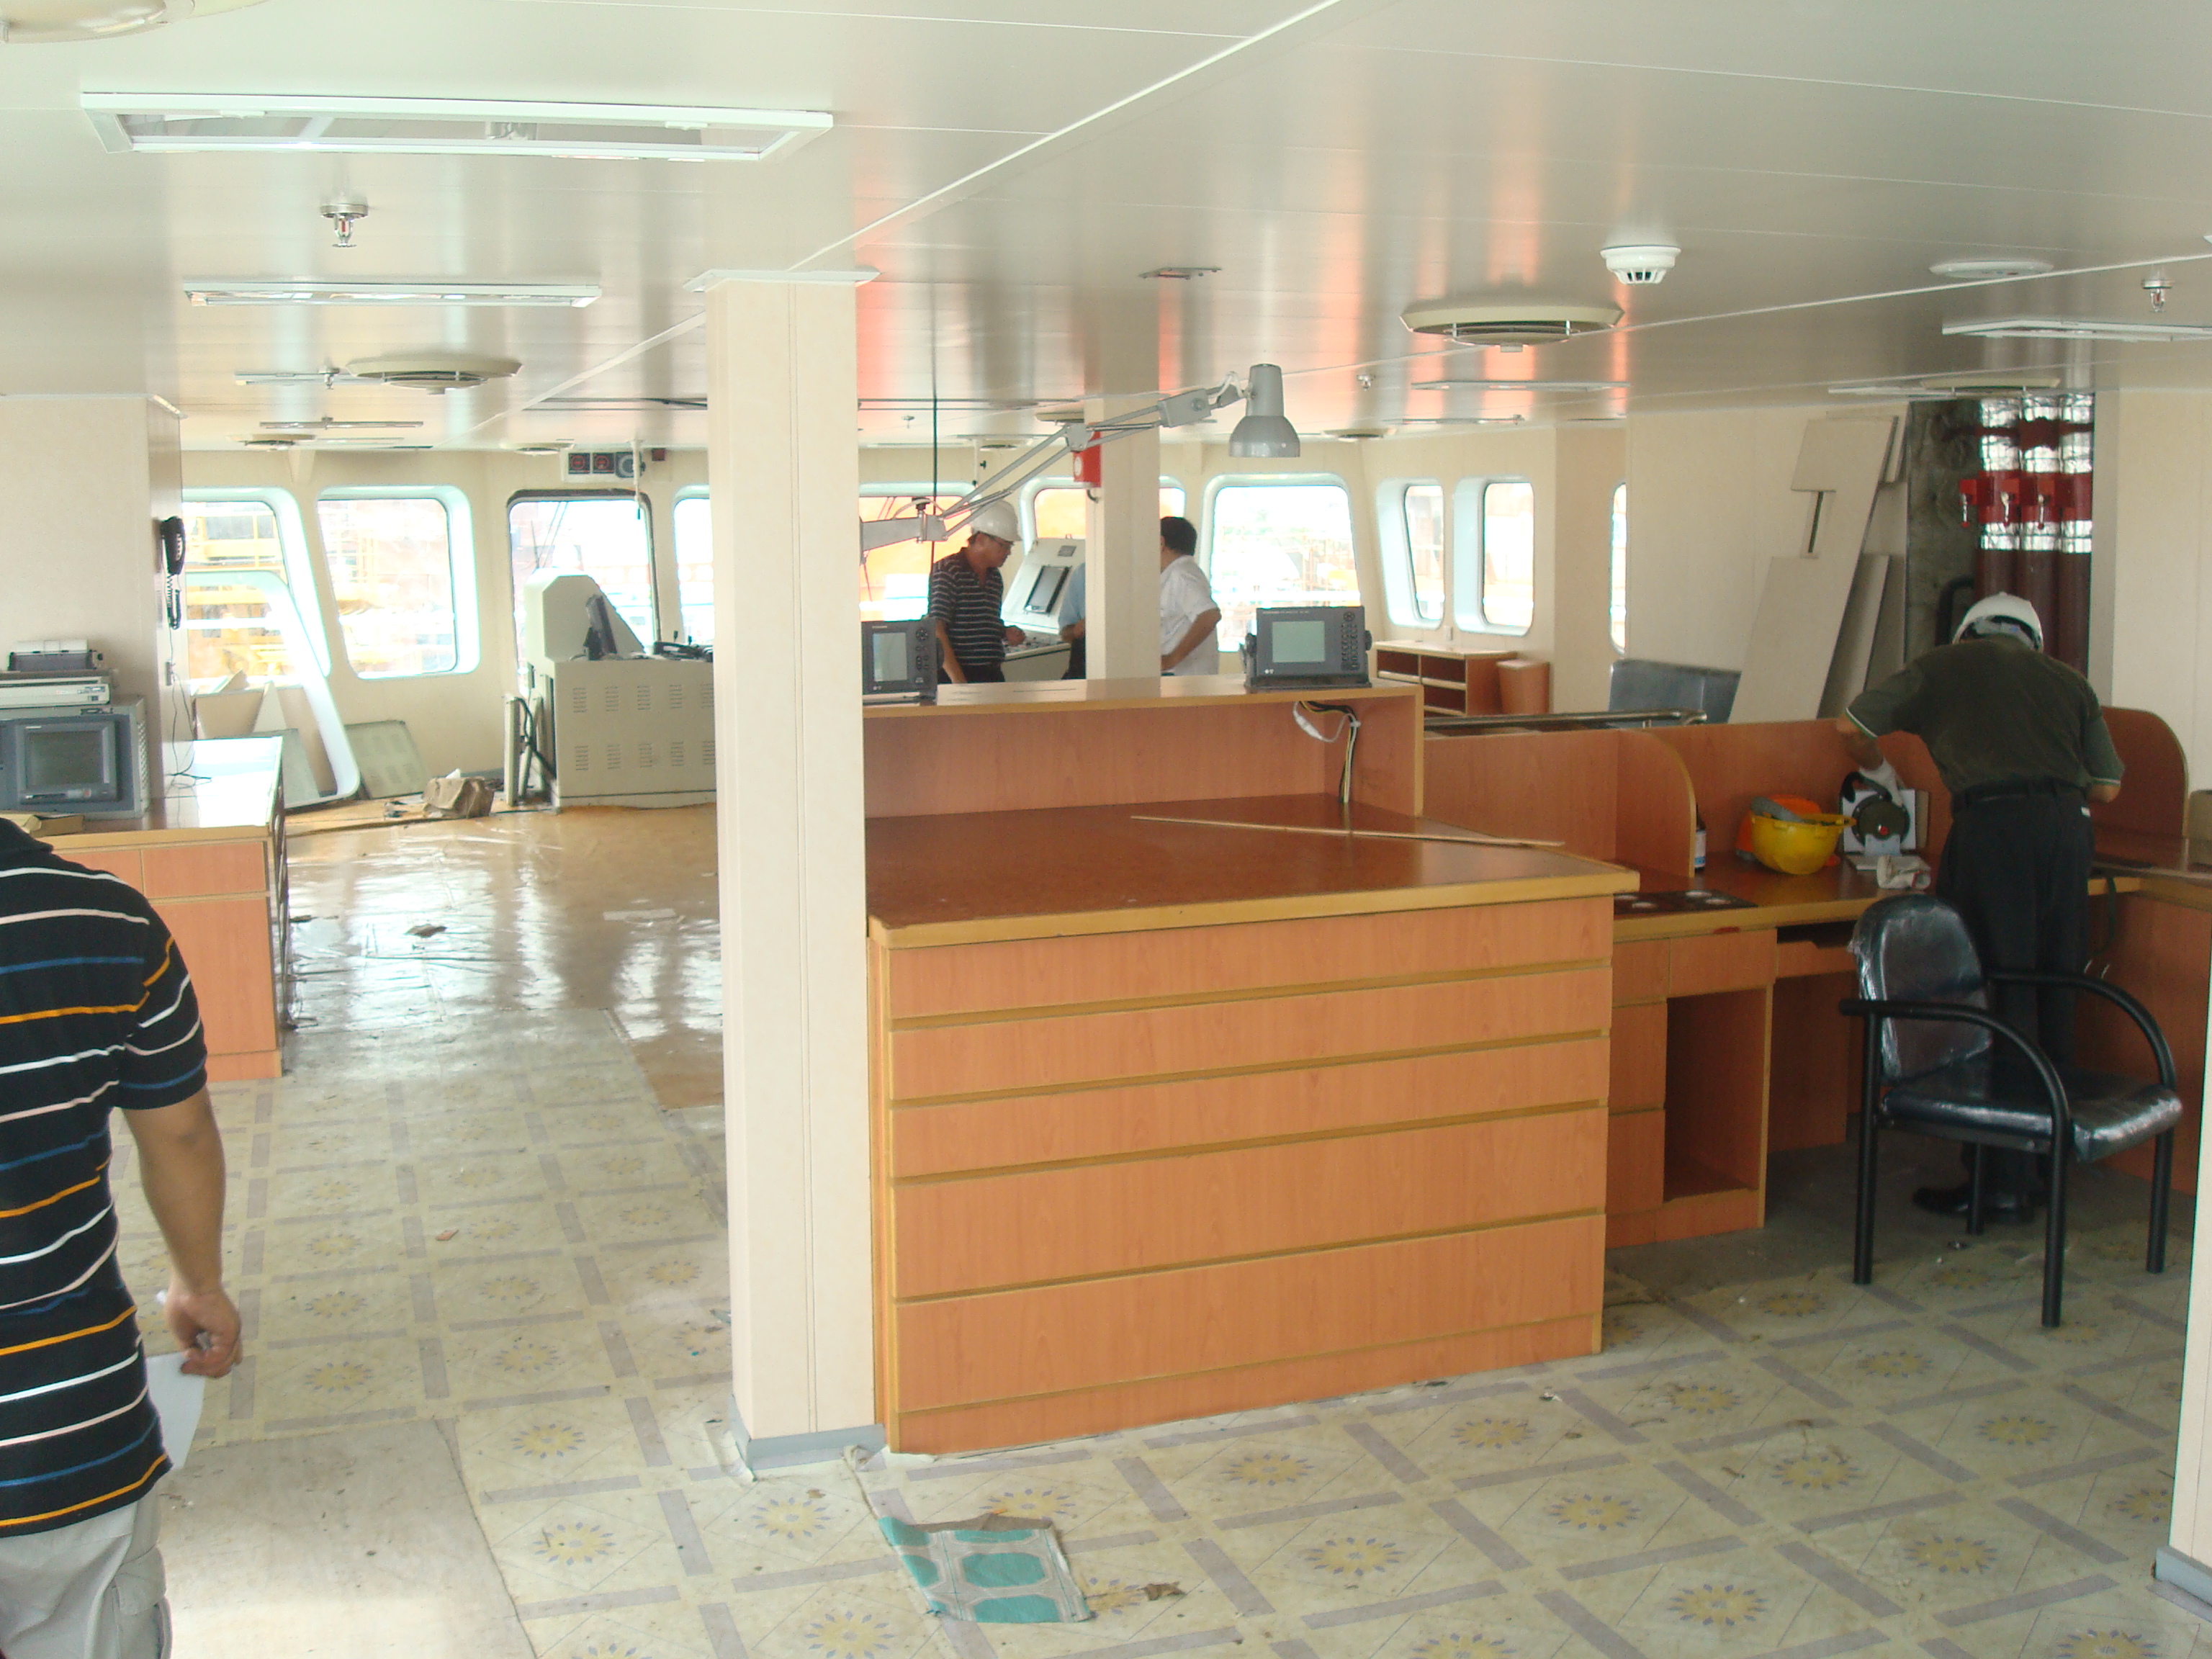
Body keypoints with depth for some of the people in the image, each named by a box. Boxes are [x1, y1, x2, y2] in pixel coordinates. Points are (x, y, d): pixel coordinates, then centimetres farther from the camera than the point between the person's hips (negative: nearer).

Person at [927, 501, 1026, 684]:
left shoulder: (995, 577, 18)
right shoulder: (947, 571, -6)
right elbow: (936, 630, -13)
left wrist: (1005, 633, 7)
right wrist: (958, 680, -20)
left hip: (992, 675, 7)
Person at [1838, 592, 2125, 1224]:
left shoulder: (1943, 666, 16)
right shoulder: (2067, 681, 23)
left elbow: (1851, 726, 19)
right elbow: (2107, 785, 20)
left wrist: (1880, 770, 38)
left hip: (1991, 826, -4)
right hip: (2067, 825, 4)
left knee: (1996, 1003, -2)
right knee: (2054, 1000, 13)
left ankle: (2002, 1184, 0)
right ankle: (2047, 1166, 22)